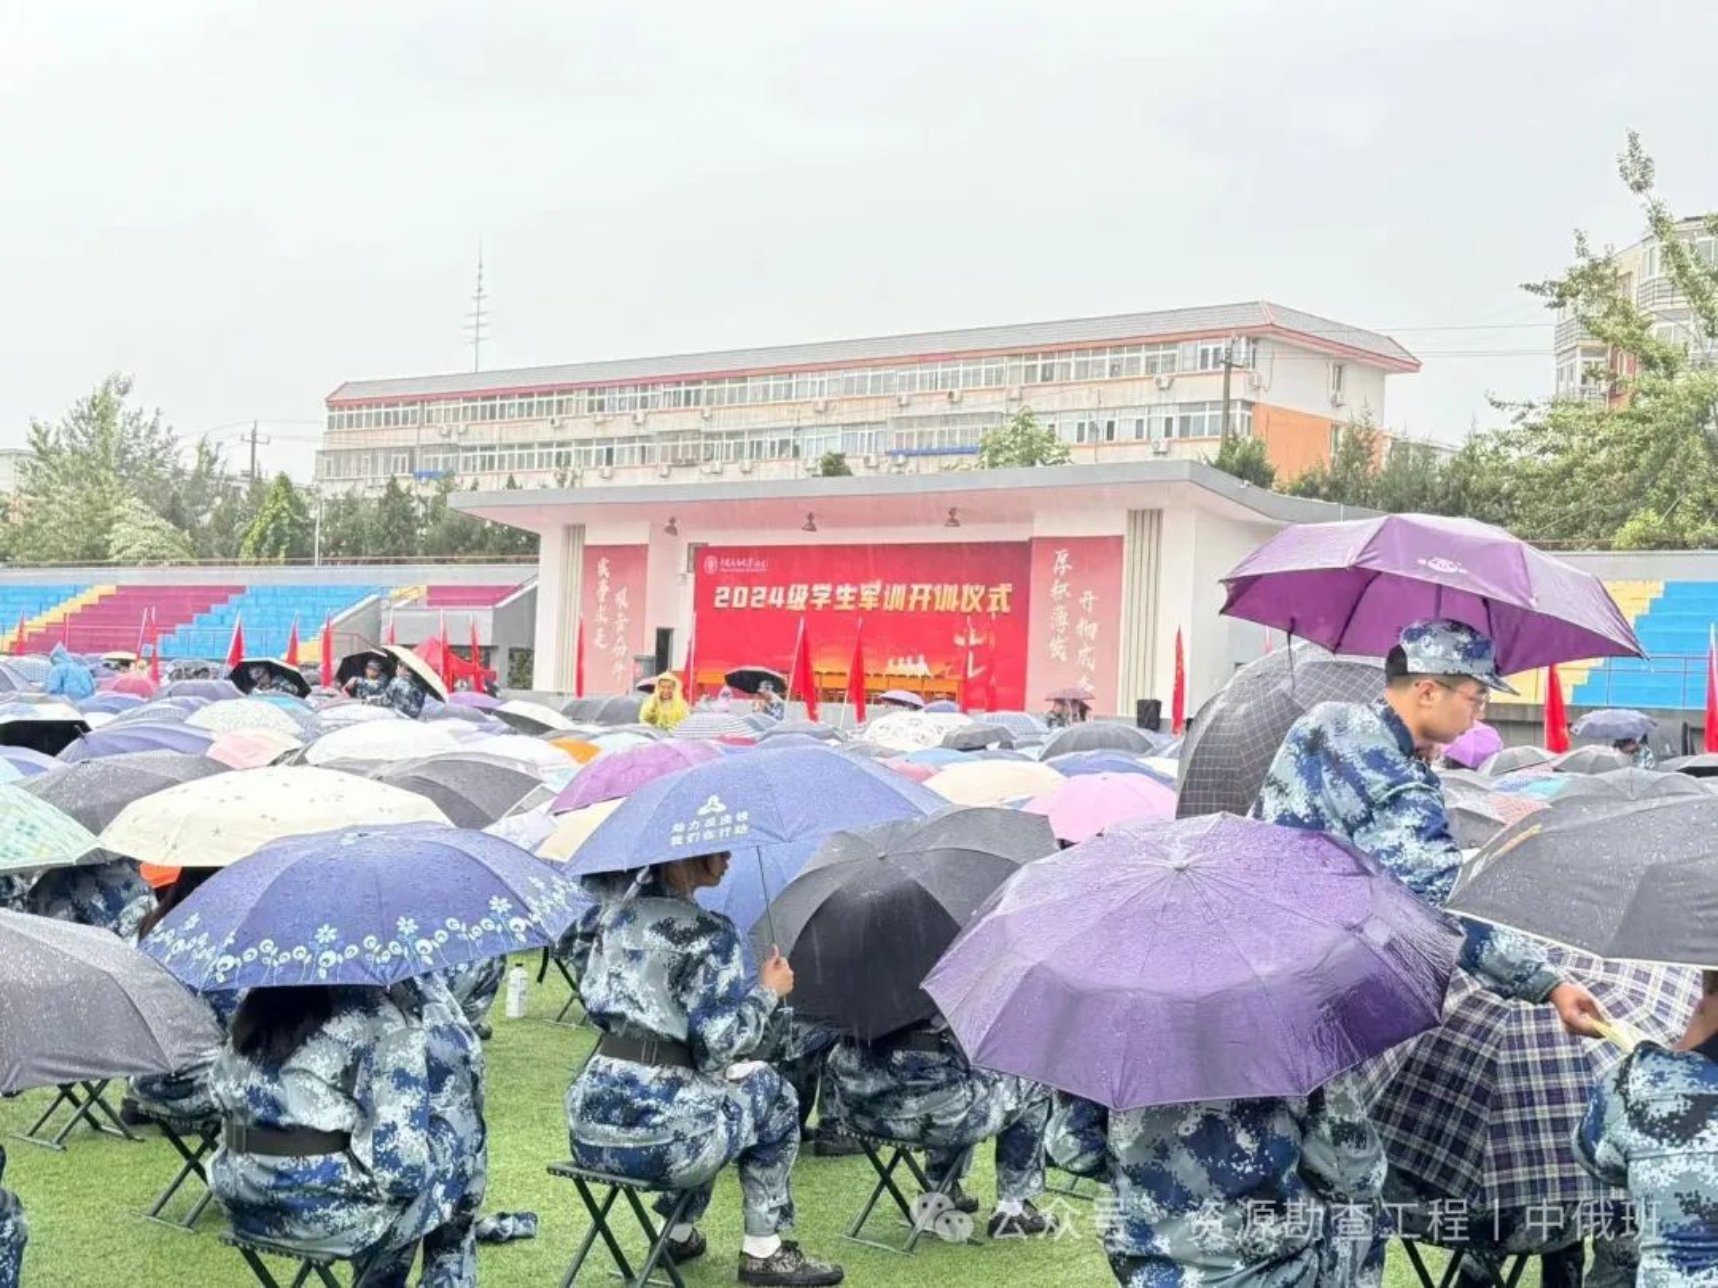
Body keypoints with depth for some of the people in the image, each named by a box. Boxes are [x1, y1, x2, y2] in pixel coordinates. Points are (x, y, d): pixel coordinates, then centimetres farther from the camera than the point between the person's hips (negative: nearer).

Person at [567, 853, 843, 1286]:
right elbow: (721, 1045, -12)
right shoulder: (707, 933, -11)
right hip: (658, 1139, -7)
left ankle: (680, 1234, 37)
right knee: (773, 1092, 20)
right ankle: (763, 1251, 23)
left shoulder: (615, 912, 10)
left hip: (590, 1125, 7)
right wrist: (768, 991, 3)